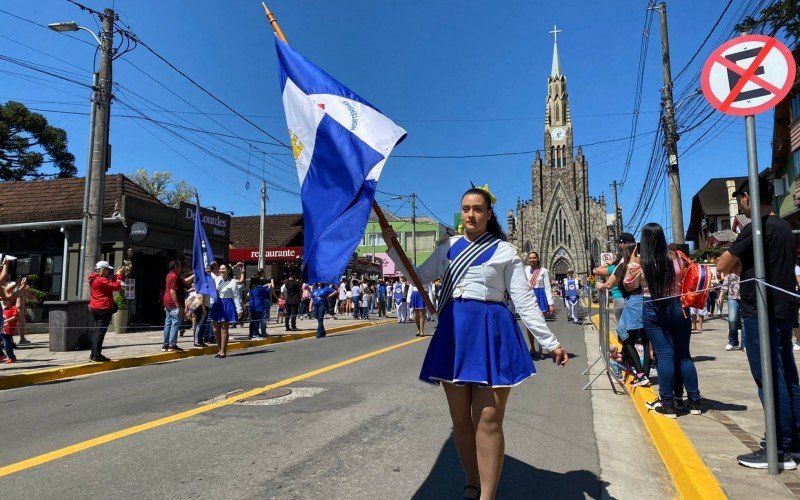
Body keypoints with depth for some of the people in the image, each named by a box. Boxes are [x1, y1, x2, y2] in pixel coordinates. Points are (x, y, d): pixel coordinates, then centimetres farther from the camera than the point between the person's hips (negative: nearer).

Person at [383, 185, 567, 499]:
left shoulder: (504, 250, 1)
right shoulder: (448, 247, 12)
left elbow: (524, 300, 0)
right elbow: (419, 278, 14)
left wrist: (550, 342, -3)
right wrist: (392, 245, 8)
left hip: (490, 332, -4)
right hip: (453, 332, 4)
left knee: (488, 422, -5)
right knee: (460, 420, 10)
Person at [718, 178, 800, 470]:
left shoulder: (756, 228, -15)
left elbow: (723, 265, -14)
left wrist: (736, 264, 5)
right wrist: (741, 265, 7)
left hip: (761, 313, -9)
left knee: (770, 381, -4)